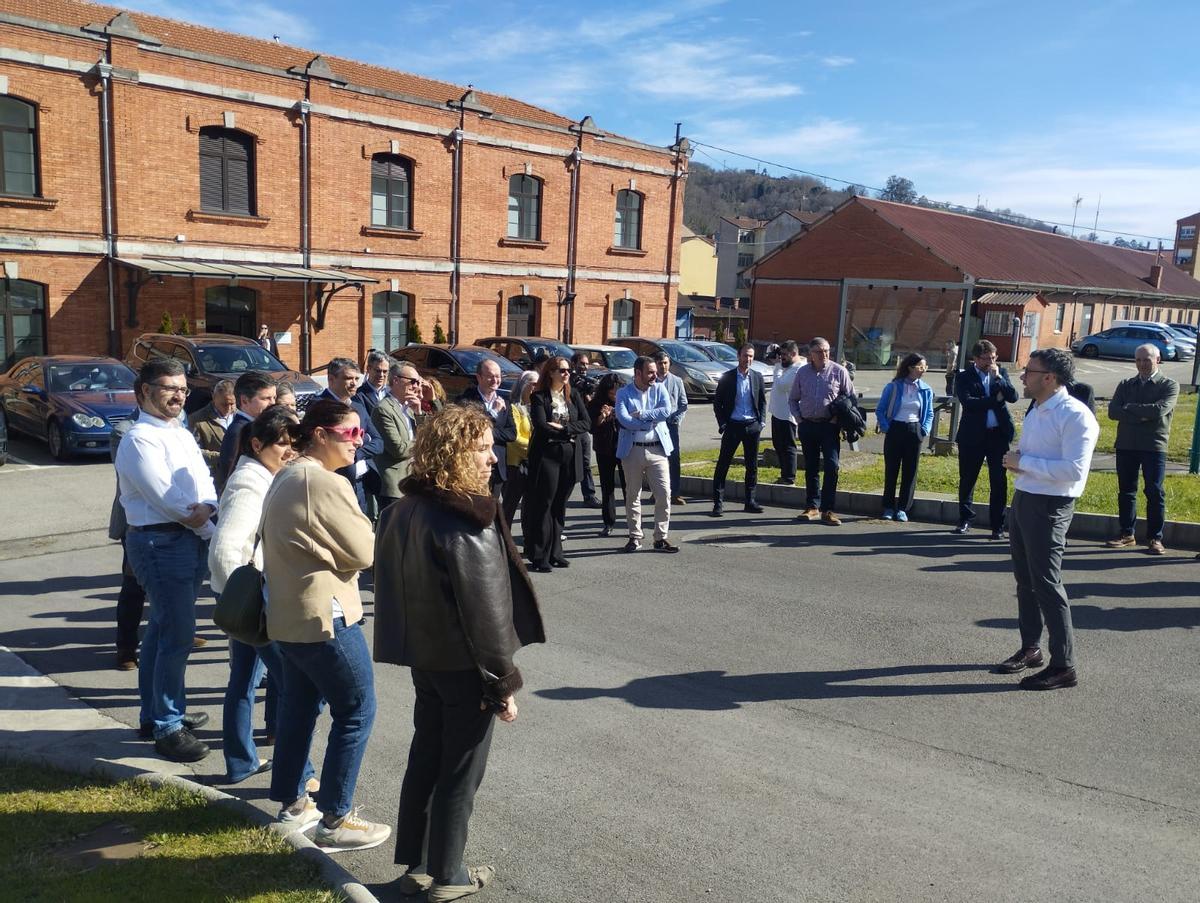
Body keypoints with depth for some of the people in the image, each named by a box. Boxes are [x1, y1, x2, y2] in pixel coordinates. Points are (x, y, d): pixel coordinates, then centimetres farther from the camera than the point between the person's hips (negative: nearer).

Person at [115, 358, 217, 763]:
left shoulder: (183, 435, 14)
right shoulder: (140, 440, -14)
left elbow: (206, 484, 8)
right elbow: (169, 503, -19)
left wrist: (207, 508, -14)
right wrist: (204, 521, -6)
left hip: (193, 540, 9)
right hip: (163, 543, -9)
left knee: (162, 630, 19)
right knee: (177, 636, -5)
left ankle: (155, 715, 32)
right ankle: (167, 729, 7)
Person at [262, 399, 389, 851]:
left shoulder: (286, 477, 11)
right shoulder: (326, 483, -20)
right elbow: (365, 551, -16)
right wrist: (381, 532, 2)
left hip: (287, 613, 10)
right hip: (323, 615, -10)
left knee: (299, 706, 19)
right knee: (356, 712, 0)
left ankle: (292, 802, 32)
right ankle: (334, 820, 6)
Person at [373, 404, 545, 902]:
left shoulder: (406, 510, 1)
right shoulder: (466, 525, -25)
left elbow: (401, 586, 9)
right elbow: (484, 615, -23)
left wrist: (418, 644, 18)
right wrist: (503, 683, -14)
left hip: (425, 657, 8)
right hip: (465, 666, -8)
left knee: (425, 758, 19)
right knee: (460, 771, 9)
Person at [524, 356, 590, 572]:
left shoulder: (573, 396, 12)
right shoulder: (539, 397, -2)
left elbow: (586, 423, 2)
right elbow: (541, 426, -14)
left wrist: (562, 428, -11)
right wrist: (569, 431, -8)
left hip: (569, 456, 5)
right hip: (546, 455, -5)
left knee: (560, 506, 10)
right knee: (543, 506, -3)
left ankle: (555, 552, 18)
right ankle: (540, 556, 2)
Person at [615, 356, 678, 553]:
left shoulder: (659, 389, 6)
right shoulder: (624, 393, 0)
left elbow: (667, 411, -12)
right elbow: (623, 419, -15)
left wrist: (641, 415, -15)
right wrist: (652, 421, -13)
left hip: (657, 449, 1)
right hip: (632, 450, -1)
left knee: (664, 494, -3)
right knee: (632, 496, 8)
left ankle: (661, 538, 7)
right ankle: (635, 537, 20)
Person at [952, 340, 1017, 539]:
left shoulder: (1001, 372, 9)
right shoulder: (964, 377, -1)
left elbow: (1013, 397, -3)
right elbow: (967, 401, -16)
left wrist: (998, 377, -13)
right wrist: (995, 399, -11)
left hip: (998, 434, 2)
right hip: (972, 435, -1)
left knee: (999, 482, 1)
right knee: (967, 480, 7)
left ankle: (997, 526, 8)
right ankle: (965, 521, 22)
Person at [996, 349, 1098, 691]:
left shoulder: (1075, 416, -17)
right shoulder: (1036, 412, 12)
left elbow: (1074, 470, -26)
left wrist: (1023, 462, -19)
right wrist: (1015, 460, 1)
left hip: (1049, 508, -9)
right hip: (1023, 500, 9)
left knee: (1046, 584, -5)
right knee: (1025, 580, 17)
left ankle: (1063, 666, 6)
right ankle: (1030, 648, 32)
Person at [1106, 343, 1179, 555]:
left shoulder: (1169, 385, 2)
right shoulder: (1125, 385, 12)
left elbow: (1160, 410, -16)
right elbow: (1113, 412, -3)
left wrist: (1129, 408, -9)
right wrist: (1141, 416, -15)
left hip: (1154, 446, -3)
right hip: (1125, 445, 4)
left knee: (1154, 493, -2)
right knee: (1126, 491, 7)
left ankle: (1155, 538, 5)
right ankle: (1127, 535, 15)